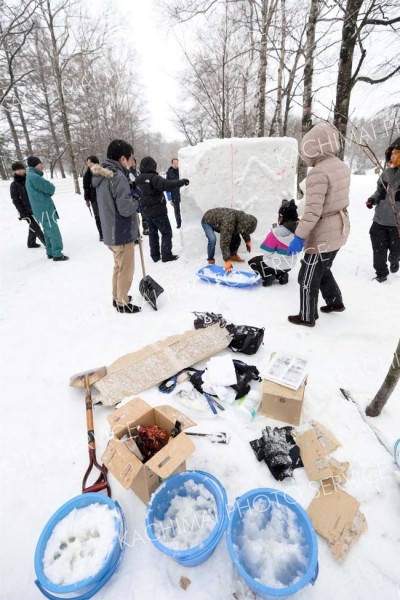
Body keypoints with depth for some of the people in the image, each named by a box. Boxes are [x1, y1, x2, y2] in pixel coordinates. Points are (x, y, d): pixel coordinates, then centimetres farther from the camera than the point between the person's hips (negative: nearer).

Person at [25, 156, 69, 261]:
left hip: (43, 209, 10)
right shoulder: (34, 177, -16)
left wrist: (48, 187, -1)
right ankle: (57, 254, -7)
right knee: (54, 232, -9)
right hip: (45, 209, -10)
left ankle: (51, 252, 20)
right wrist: (51, 185, 3)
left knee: (48, 232, 14)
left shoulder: (31, 176, 17)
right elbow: (50, 189, -17)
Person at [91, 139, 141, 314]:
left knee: (118, 266, 22)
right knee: (126, 269, 4)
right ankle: (123, 304, 16)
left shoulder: (102, 176, 9)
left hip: (110, 231, 9)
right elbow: (126, 208, -24)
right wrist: (136, 202, -4)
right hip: (121, 233, -9)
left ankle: (117, 297, 35)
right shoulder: (118, 177, -20)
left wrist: (130, 196, 6)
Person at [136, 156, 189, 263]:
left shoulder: (139, 179, 8)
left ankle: (155, 255, 19)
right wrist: (182, 182, -25)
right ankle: (166, 255, 2)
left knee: (152, 232, 17)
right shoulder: (154, 177, -17)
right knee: (167, 232, 3)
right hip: (157, 210, -8)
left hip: (146, 211, 8)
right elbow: (166, 185, -32)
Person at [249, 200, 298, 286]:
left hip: (276, 265, -6)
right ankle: (281, 275, 13)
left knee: (252, 262, 17)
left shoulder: (277, 232, -26)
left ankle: (268, 276, -2)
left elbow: (268, 251, -16)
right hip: (289, 265, 7)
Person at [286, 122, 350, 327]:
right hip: (339, 230, 9)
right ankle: (335, 302, 41)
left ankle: (307, 317, 19)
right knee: (323, 269, 27)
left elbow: (313, 211, -28)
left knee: (308, 277, 6)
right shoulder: (342, 167, 6)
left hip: (323, 235, -9)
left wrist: (299, 237, -23)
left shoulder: (318, 173, -22)